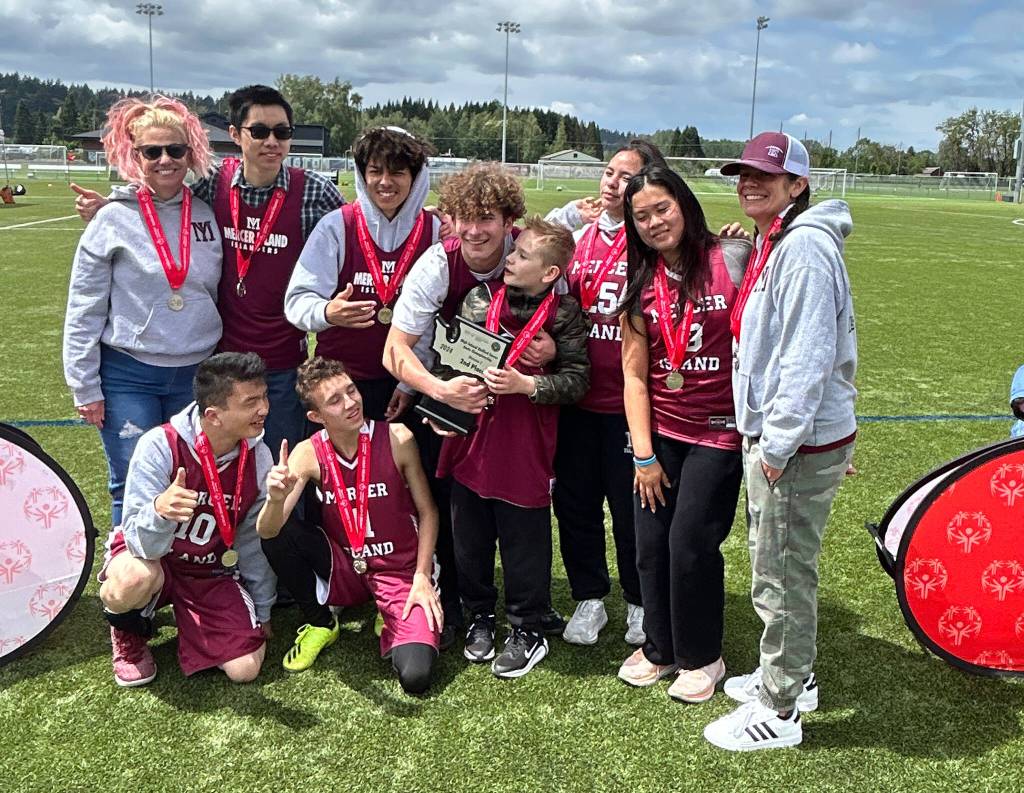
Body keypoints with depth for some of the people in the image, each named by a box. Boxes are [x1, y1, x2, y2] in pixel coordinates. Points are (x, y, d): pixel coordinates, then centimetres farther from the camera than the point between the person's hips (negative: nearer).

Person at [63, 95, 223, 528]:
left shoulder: (208, 214, 4)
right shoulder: (113, 219, -6)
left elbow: (223, 294, 12)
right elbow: (83, 311, -4)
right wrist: (84, 387, -5)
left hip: (197, 373, 3)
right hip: (128, 374, -3)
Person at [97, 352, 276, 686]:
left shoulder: (257, 457, -13)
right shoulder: (160, 445, -26)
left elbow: (254, 540, 0)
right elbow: (142, 544, -29)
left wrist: (262, 612, 7)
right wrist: (159, 510, -52)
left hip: (213, 572, 3)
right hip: (150, 557, -3)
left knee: (245, 669, -13)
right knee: (134, 580, -39)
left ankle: (188, 617, 19)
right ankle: (128, 633, -1)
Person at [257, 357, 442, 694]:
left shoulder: (397, 439, -16)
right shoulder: (309, 454, -12)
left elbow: (427, 511, -5)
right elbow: (267, 531, -21)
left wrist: (422, 577, -12)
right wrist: (276, 498, -43)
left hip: (401, 571, -2)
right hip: (343, 569, 2)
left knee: (415, 676, -24)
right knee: (278, 533, -22)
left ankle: (392, 621, 12)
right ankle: (320, 624, 1)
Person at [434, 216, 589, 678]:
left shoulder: (565, 315, -6)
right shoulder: (479, 299, 4)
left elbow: (577, 380, -11)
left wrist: (526, 384, -23)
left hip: (525, 454, -4)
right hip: (470, 445, 4)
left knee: (524, 544, 8)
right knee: (470, 540, 16)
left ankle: (528, 631, 26)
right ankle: (480, 616, 36)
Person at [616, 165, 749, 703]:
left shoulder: (731, 260, -8)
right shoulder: (641, 284, 6)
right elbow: (634, 372, 4)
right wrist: (643, 454, -1)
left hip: (718, 432, -4)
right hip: (659, 432, 4)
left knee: (691, 544, -3)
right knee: (651, 544, 7)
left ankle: (701, 657, 20)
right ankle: (660, 647, 29)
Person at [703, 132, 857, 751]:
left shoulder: (804, 247, -18)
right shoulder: (771, 243, 14)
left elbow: (808, 357, -24)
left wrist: (777, 444, -21)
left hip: (799, 444, -10)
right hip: (772, 435, 10)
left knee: (782, 576, 1)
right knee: (777, 562, 21)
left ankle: (778, 713, 16)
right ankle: (793, 676, 39)